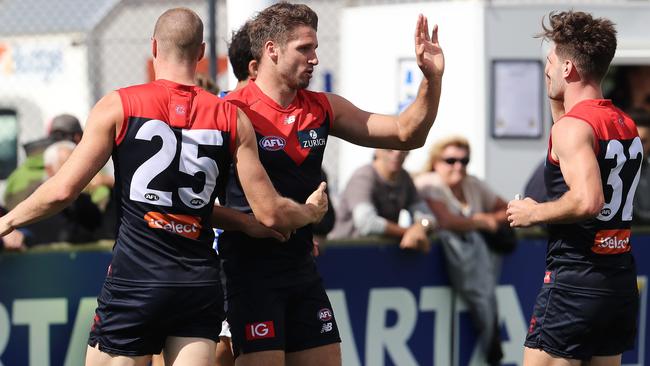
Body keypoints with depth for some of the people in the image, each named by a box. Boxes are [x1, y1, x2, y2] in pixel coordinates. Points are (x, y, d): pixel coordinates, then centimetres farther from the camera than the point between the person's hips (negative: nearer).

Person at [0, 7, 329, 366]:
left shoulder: (118, 107, -2)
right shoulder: (232, 118, 4)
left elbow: (62, 191, -3)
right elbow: (270, 213, 5)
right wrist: (312, 212, 26)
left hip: (133, 283, -2)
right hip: (201, 286, 3)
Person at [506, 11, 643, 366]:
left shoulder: (573, 125, -14)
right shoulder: (626, 125, 13)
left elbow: (587, 200, -28)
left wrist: (533, 213, -13)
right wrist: (557, 100, 25)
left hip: (573, 282, -9)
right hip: (621, 281, 9)